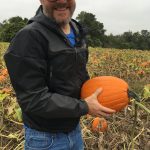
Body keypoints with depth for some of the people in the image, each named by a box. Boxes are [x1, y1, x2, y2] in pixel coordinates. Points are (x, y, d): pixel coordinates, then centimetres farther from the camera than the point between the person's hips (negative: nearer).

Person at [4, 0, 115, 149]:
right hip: (46, 137, -7)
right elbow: (32, 100, -26)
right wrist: (84, 107, -23)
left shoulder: (77, 32, 3)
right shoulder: (30, 37, -23)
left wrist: (94, 89, -4)